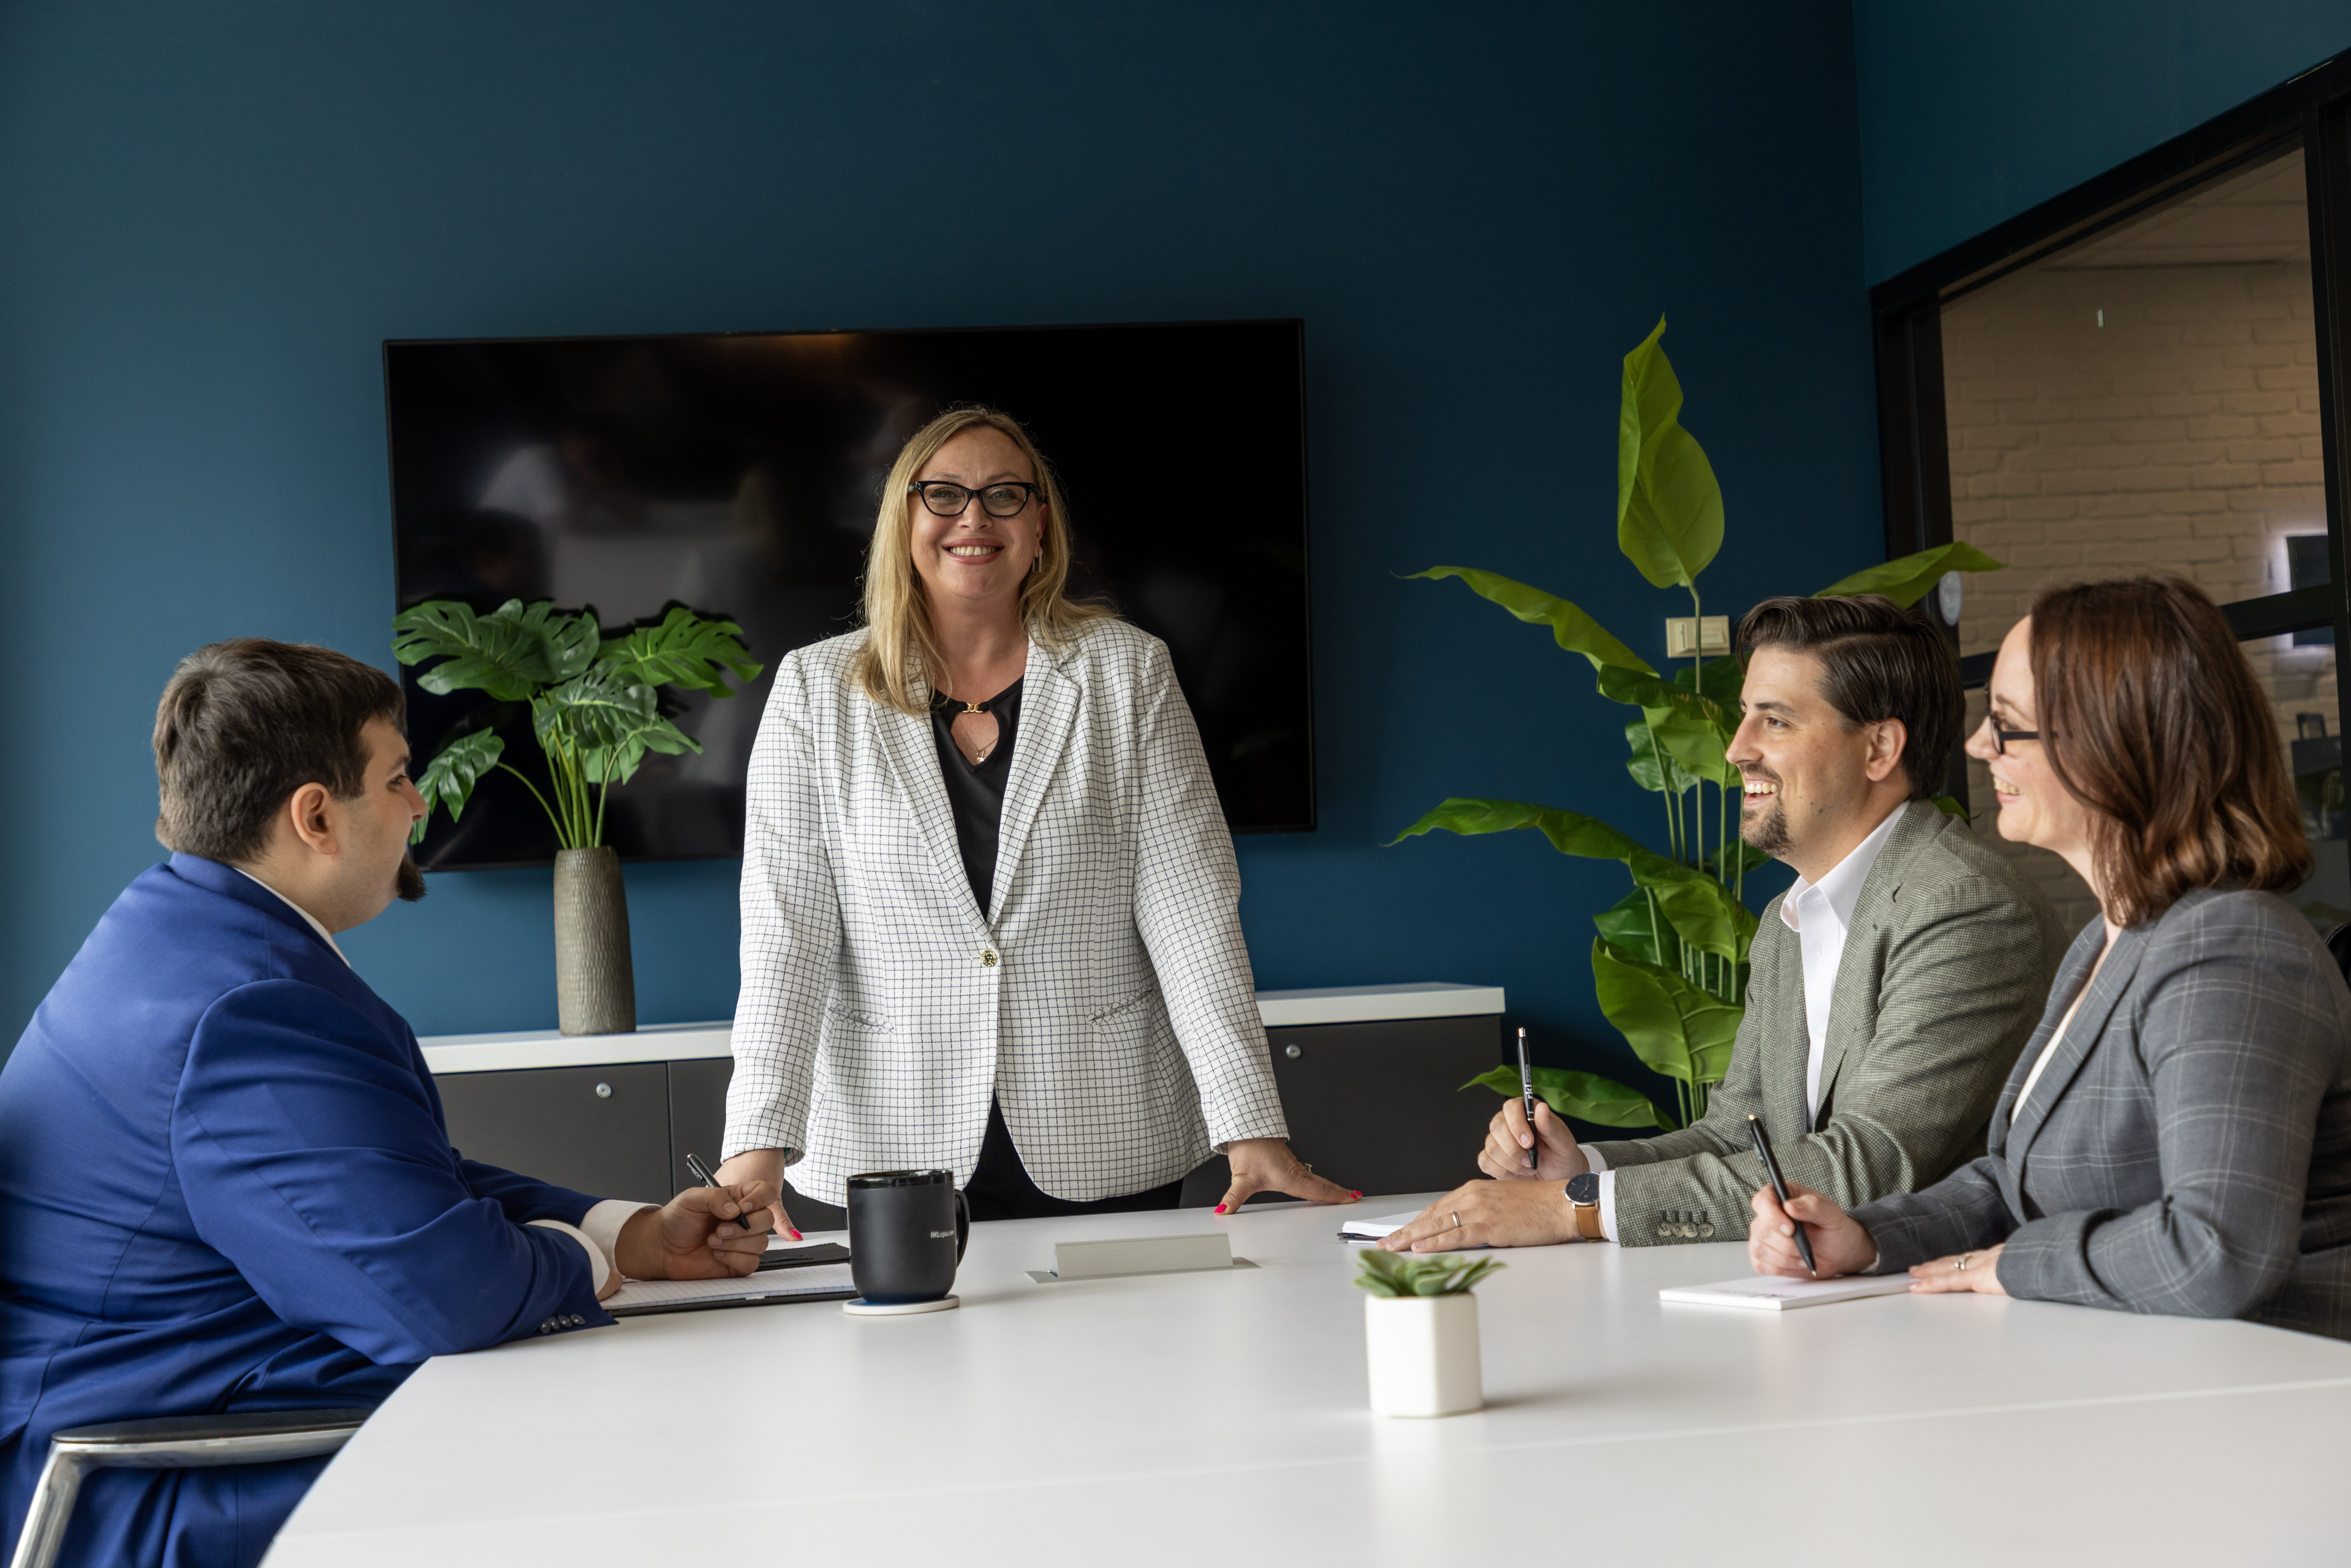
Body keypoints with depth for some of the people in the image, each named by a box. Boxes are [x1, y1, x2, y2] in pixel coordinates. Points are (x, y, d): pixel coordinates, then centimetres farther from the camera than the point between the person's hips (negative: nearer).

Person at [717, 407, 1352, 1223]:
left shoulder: (1127, 672, 2)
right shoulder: (816, 690, 3)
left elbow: (1191, 909, -3)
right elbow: (787, 927, -4)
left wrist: (1252, 1129, -11)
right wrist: (759, 1146, -15)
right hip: (891, 1154, 0)